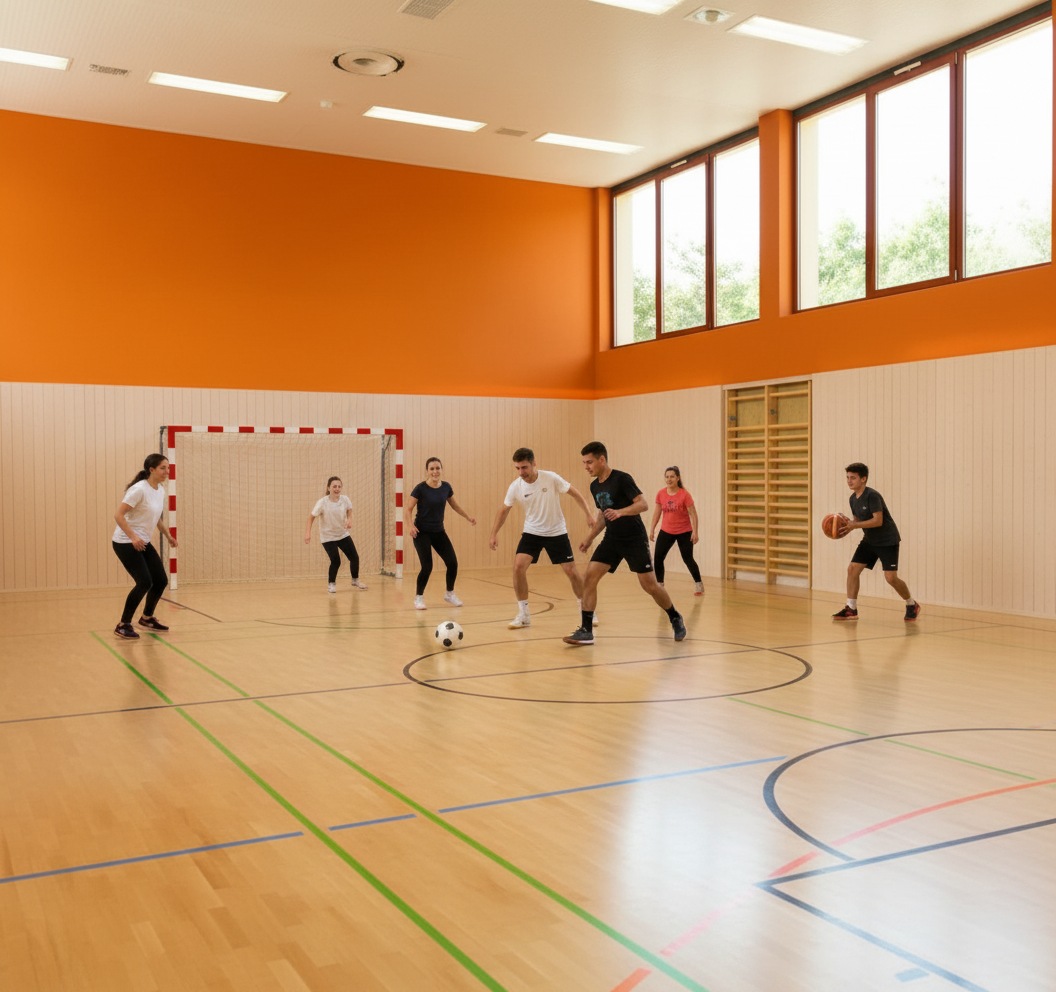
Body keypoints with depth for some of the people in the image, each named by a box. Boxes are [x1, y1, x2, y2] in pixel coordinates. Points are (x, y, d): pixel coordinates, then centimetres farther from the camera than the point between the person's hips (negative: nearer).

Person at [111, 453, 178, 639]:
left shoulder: (160, 490, 7)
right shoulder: (139, 489, -19)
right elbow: (118, 515, -23)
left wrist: (168, 535, 17)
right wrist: (133, 537, -32)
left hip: (143, 543, 9)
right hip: (125, 543, -9)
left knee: (161, 580, 7)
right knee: (144, 582, -18)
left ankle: (147, 617, 30)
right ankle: (123, 625, -5)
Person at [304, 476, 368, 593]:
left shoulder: (345, 499, -11)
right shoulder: (323, 502, -20)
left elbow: (349, 511, 8)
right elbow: (311, 516, -12)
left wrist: (349, 520, -13)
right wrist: (308, 532, -21)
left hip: (343, 534, 4)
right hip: (328, 536, -4)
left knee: (354, 557, 1)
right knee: (336, 561, -15)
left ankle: (355, 580, 27)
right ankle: (331, 583, 11)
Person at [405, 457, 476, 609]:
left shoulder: (446, 487, 0)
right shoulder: (420, 488, -13)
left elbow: (454, 505, 19)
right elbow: (407, 509, -12)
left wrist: (468, 517, 17)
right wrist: (410, 525, -28)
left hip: (439, 532, 5)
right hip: (422, 533, -5)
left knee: (452, 563, -2)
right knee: (427, 567, -14)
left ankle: (450, 594, 24)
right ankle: (419, 597, 10)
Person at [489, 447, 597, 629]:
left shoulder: (551, 478, -19)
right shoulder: (515, 487, -13)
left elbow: (574, 492, -6)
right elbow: (504, 511, 3)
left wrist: (589, 514, -12)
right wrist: (494, 534, -2)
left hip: (556, 532, -1)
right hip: (531, 532, 2)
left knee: (571, 571, -2)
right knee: (518, 566, -17)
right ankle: (523, 615, -2)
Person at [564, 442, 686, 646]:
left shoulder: (621, 479, -15)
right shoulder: (595, 486, 8)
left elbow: (643, 504, -20)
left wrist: (620, 512, -35)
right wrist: (590, 538, 17)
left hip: (634, 539, -6)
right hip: (612, 539, 6)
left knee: (649, 585, -3)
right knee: (589, 577, -10)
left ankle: (676, 619, 23)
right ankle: (586, 631, -5)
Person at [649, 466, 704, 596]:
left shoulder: (684, 494, -14)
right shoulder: (661, 494, -3)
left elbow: (693, 514, -12)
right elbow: (657, 512, 8)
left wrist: (695, 532, -17)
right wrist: (652, 529, 6)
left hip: (684, 532, -4)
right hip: (666, 531, 4)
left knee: (688, 559, -3)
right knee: (657, 558, -4)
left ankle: (698, 584, 15)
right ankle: (659, 585, 11)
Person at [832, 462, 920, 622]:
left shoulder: (872, 496, -22)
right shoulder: (853, 498, 4)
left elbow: (878, 521, -27)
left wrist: (853, 525, -30)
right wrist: (847, 525, -8)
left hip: (888, 541, -8)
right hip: (869, 540, 8)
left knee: (891, 577, -12)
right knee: (852, 568, -4)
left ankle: (912, 605, 14)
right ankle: (851, 609, 4)